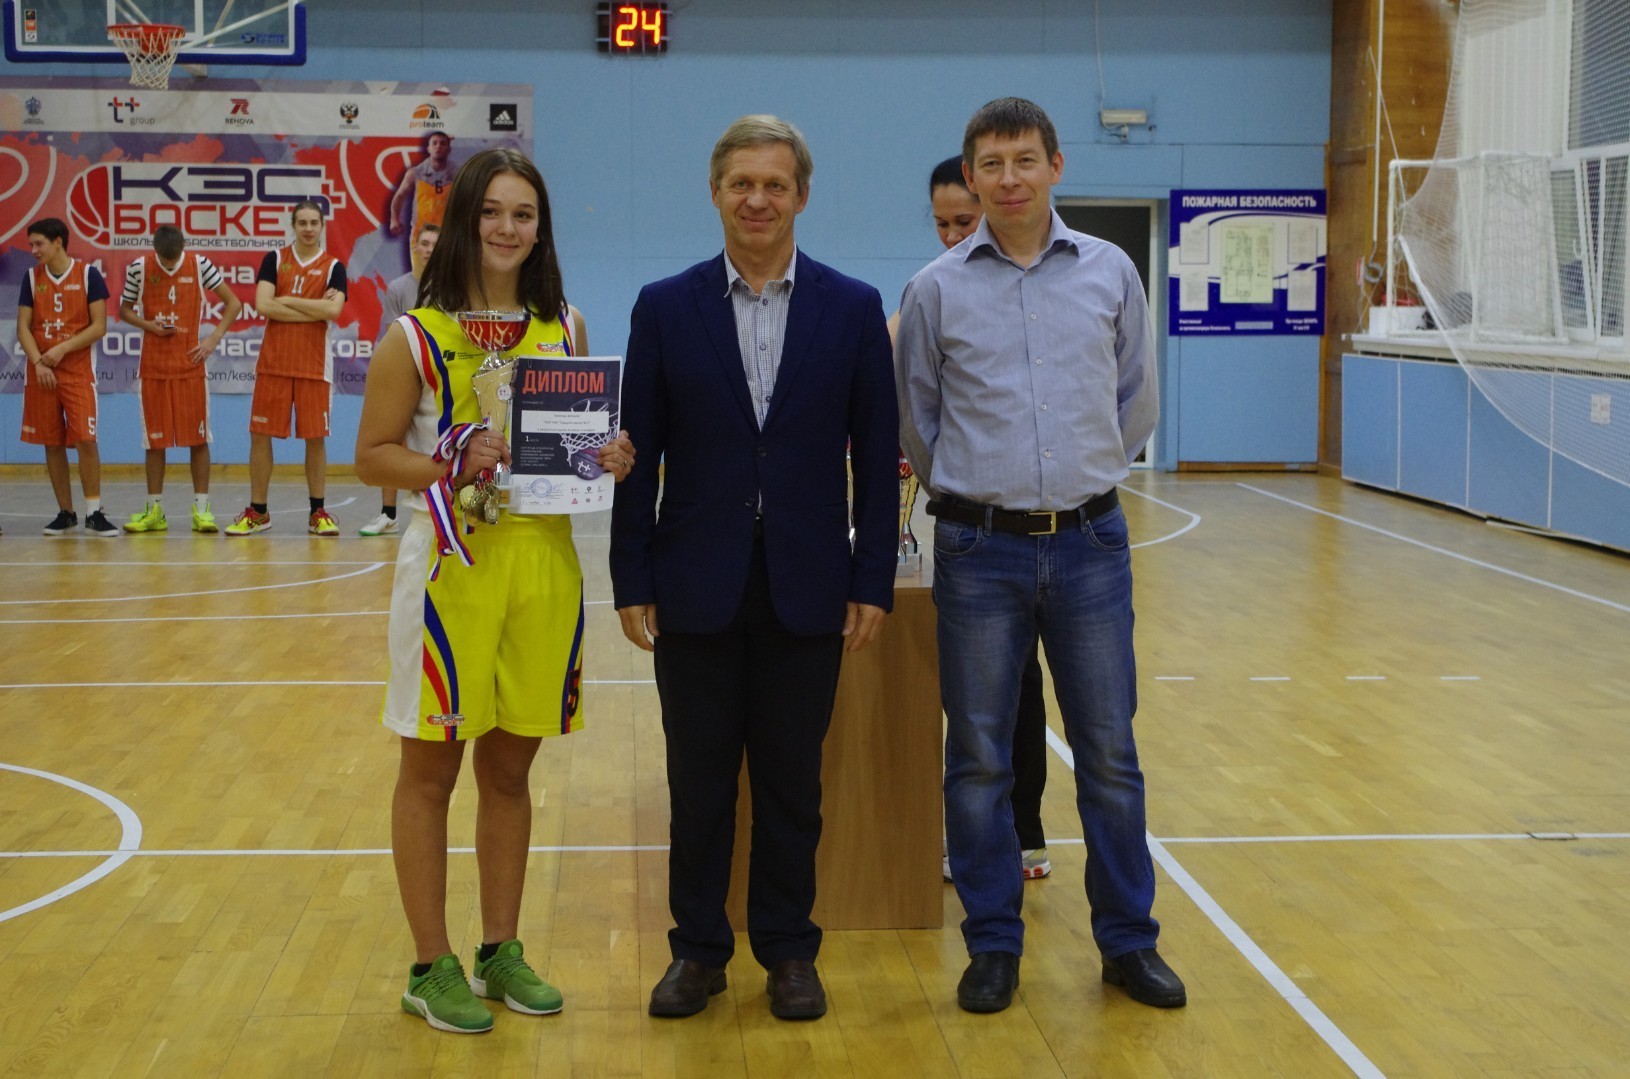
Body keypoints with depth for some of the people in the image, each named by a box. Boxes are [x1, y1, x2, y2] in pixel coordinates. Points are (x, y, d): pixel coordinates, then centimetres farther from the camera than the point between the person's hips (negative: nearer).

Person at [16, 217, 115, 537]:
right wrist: (38, 362, -10)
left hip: (78, 371, -3)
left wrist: (63, 349, -14)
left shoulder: (88, 275, -3)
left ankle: (93, 513, -4)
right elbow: (23, 327, 4)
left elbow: (99, 326, -6)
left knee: (86, 440, -10)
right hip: (40, 374, 3)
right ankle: (65, 512, 14)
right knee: (52, 443, 6)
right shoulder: (32, 277, 6)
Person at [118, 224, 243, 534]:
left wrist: (214, 338, -7)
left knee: (198, 437, -1)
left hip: (190, 363, -1)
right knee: (154, 439, 5)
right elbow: (125, 310, 10)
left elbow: (233, 303, 4)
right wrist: (149, 326, -9)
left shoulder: (200, 266, -3)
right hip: (153, 366, 1)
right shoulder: (139, 268, -1)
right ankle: (154, 510, 13)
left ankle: (201, 509, 4)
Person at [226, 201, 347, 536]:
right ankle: (257, 512, 13)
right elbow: (263, 305, -9)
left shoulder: (333, 267, 2)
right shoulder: (274, 260, 5)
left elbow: (333, 310, -16)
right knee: (260, 435, 3)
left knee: (315, 438, 2)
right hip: (273, 363, 1)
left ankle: (318, 512, 13)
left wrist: (288, 300, -11)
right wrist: (314, 310, -11)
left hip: (314, 366, -1)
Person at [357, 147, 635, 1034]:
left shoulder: (564, 327, 8)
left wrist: (609, 459, -5)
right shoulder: (416, 336, -4)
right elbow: (373, 456, -4)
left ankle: (501, 952, 25)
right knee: (430, 770, 5)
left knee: (510, 768, 13)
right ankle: (431, 968, 16)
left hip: (543, 557, 4)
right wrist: (453, 463, -20)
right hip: (453, 557, -4)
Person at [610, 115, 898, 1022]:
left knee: (792, 783, 9)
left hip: (806, 589, 0)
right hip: (697, 588, 0)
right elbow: (639, 454, 2)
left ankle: (789, 949, 24)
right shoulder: (666, 307, 1)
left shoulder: (853, 308, 1)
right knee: (699, 780, 9)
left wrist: (874, 582, -2)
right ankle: (699, 949, 23)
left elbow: (877, 456, 2)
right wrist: (632, 581, -2)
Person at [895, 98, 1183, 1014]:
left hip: (1090, 542, 1)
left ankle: (1129, 940, 18)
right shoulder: (938, 288, 0)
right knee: (979, 758, 5)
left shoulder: (1110, 272, 3)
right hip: (980, 550, -1)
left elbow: (1137, 401, 14)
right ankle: (994, 945, 17)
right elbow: (916, 419, 11)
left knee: (1110, 751, 6)